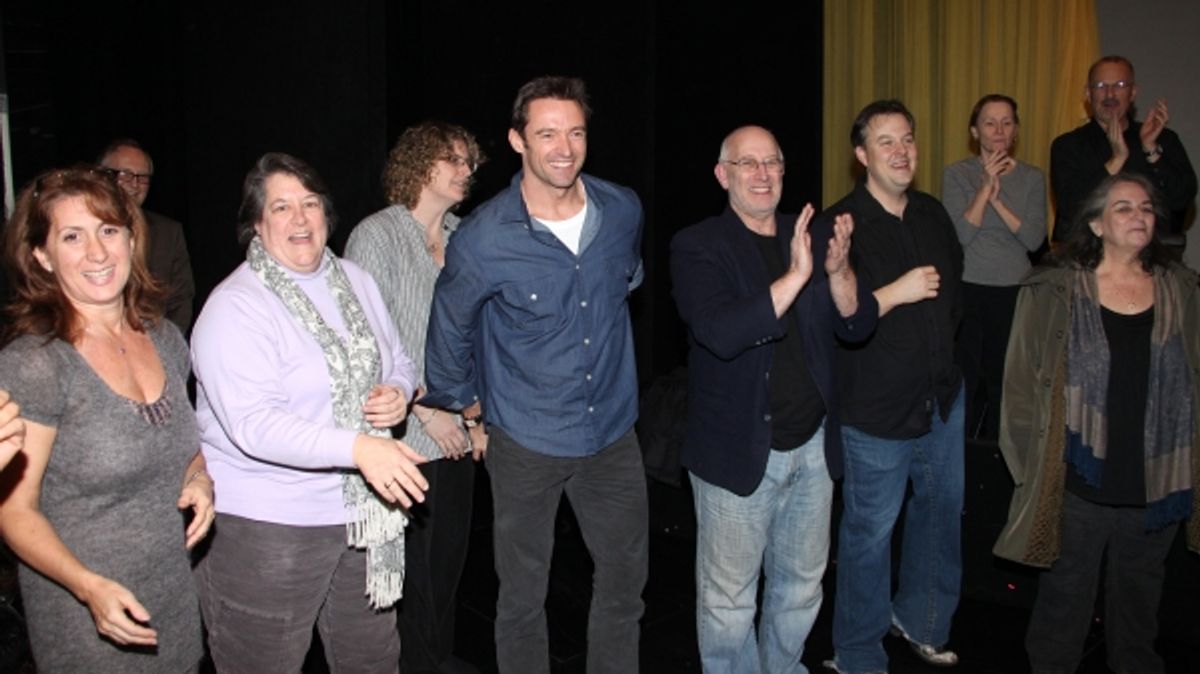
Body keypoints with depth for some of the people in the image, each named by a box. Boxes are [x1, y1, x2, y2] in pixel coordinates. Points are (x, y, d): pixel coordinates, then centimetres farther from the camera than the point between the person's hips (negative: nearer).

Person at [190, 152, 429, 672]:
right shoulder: (234, 307, -15)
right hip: (267, 526, -6)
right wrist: (356, 448, -37)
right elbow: (253, 424, -26)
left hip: (362, 510, 7)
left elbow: (398, 362, 18)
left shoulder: (355, 282, 8)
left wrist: (397, 393, -6)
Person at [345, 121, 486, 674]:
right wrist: (426, 411, -13)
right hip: (404, 438, -5)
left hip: (457, 432, 6)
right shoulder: (377, 235, -9)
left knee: (451, 555, 15)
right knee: (414, 562, 6)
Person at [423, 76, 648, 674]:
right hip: (527, 443, -3)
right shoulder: (485, 238, -17)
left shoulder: (623, 210, -5)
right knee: (523, 593, 11)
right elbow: (449, 331, 0)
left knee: (625, 579, 16)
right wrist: (462, 402, 11)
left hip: (612, 432, 4)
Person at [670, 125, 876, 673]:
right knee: (729, 598, 9)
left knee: (802, 585, 22)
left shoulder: (814, 237, 5)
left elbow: (857, 326, 0)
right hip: (739, 452, -5)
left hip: (813, 445, 5)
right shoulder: (698, 247, -10)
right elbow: (721, 334, -26)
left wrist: (837, 269, -19)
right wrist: (796, 276, -32)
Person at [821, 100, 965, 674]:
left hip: (942, 396, 7)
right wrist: (894, 294, -24)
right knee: (870, 532, 4)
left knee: (942, 509, 21)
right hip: (877, 409, -7)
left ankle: (919, 618, 44)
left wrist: (944, 337, 14)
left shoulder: (933, 214, 6)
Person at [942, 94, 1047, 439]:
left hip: (1014, 292, 2)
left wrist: (998, 199, -16)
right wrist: (986, 187, -18)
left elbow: (1034, 239, -7)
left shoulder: (1033, 178, 4)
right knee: (965, 381, 3)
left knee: (1004, 381, 8)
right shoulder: (956, 174, -2)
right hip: (967, 290, -2)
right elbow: (959, 236, -12)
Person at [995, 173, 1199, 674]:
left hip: (1156, 482, 3)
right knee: (1067, 593, 12)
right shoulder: (1055, 291, -8)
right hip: (1080, 482, -3)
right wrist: (1033, 464, -8)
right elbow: (1023, 383, -6)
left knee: (1140, 591, 21)